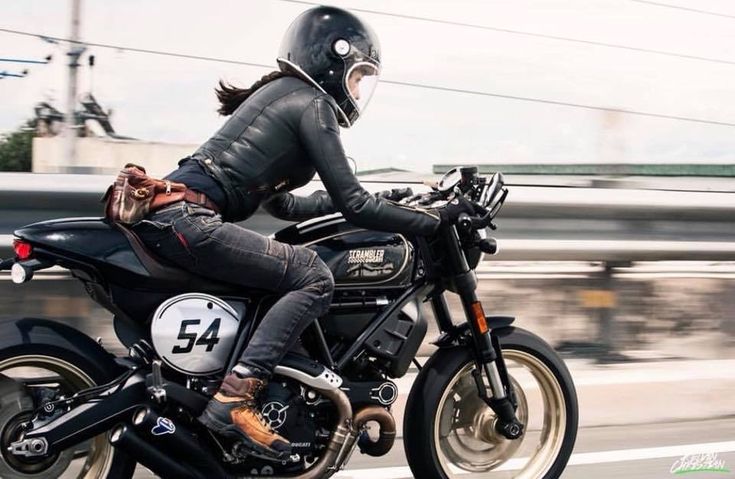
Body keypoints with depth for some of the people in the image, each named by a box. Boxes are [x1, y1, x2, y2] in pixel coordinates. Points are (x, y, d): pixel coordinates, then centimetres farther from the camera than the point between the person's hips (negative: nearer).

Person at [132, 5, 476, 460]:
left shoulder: (283, 93, 26)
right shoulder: (313, 104, -3)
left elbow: (280, 203, 32)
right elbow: (353, 204, -8)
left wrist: (359, 199, 31)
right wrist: (436, 219, -4)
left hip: (168, 212, 10)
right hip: (187, 217, -10)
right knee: (313, 278, -16)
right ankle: (234, 398, -24)